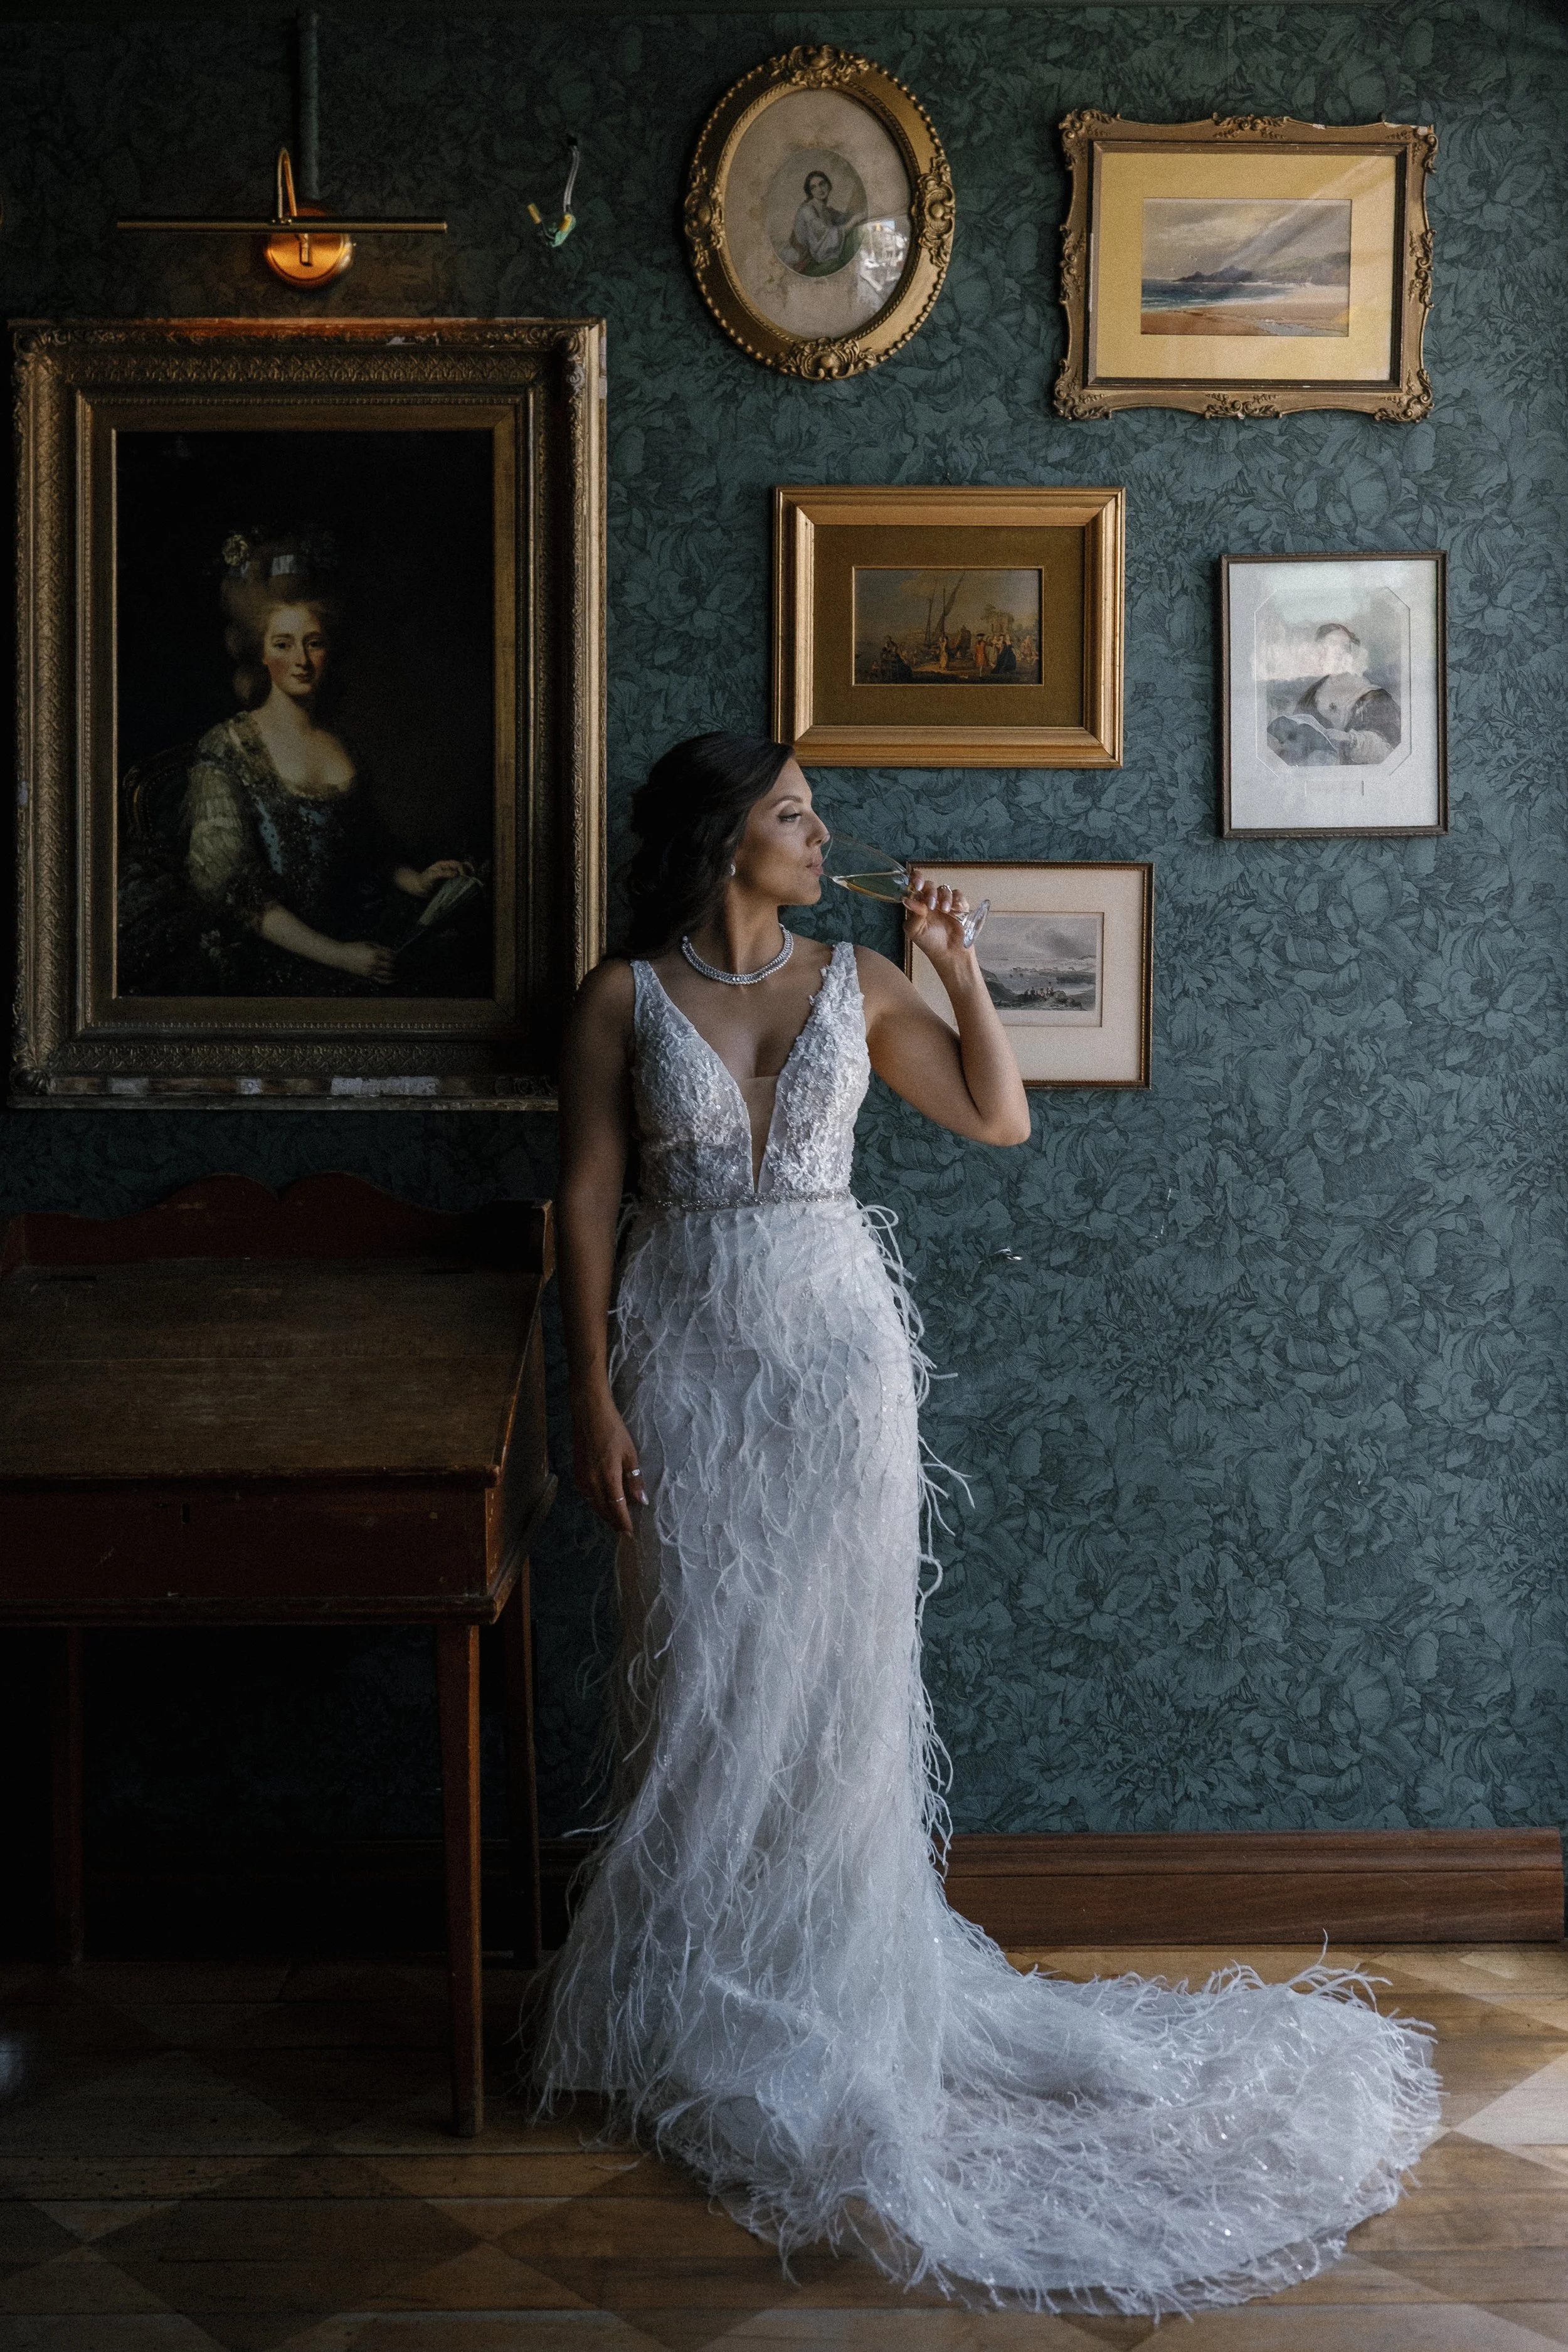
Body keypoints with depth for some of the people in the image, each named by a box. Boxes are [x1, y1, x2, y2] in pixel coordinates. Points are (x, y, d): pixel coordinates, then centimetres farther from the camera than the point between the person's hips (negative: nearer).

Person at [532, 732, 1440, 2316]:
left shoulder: (856, 985, 6)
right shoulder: (625, 998, -1)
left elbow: (1000, 1119, 9)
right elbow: (585, 1199, -3)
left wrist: (957, 965, -2)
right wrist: (594, 1397, -8)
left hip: (835, 1353, 2)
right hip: (688, 1363, -2)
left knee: (833, 1680, 5)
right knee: (698, 1686, 4)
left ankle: (830, 1983, 21)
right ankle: (693, 2003, 20)